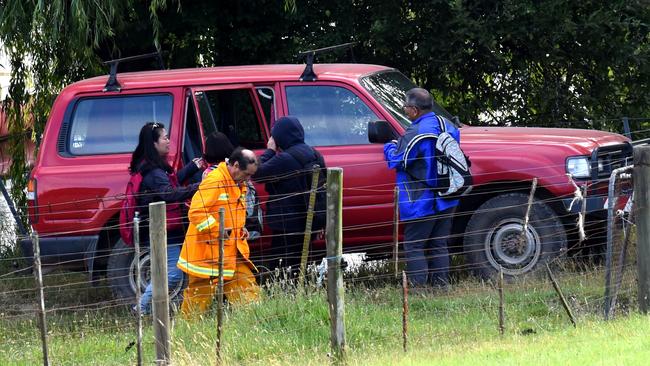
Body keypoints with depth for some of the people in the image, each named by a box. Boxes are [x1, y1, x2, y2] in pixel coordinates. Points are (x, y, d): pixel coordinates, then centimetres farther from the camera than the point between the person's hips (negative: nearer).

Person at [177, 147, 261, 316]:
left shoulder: (239, 185, 15)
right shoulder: (214, 181, -16)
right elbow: (196, 212, -24)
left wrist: (240, 229, 12)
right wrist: (217, 230, -24)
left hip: (232, 251, 9)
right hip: (207, 252, -9)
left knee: (248, 288, 2)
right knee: (200, 296, -1)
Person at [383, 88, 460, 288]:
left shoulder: (414, 134, -19)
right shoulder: (447, 127, 5)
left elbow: (396, 160, -14)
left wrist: (390, 147, 9)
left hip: (421, 202, -8)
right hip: (445, 200, 8)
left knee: (414, 246, -2)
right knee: (439, 245, 15)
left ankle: (418, 286, -7)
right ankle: (441, 285, 16)